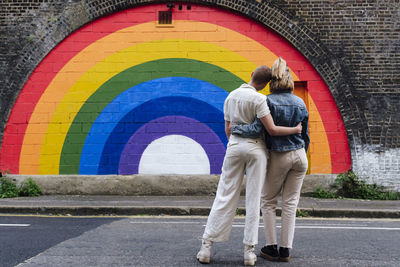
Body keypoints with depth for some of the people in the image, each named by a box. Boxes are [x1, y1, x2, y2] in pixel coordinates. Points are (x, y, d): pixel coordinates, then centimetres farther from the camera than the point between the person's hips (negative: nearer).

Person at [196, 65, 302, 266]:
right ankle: (249, 251, 9)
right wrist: (296, 129, 2)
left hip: (234, 146, 4)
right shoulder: (258, 99, -10)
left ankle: (206, 246, 5)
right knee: (253, 199, 4)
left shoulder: (231, 96, 8)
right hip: (255, 147, -4)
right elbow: (272, 130, -12)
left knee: (225, 197, 6)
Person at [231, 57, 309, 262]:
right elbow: (305, 136, 10)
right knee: (290, 203, 10)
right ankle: (285, 250, 15)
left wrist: (234, 128, -6)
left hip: (278, 157, -4)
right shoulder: (300, 103, 4)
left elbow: (256, 130, -20)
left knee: (268, 201, 11)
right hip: (299, 156, 4)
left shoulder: (269, 101, -12)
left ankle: (272, 248, 14)